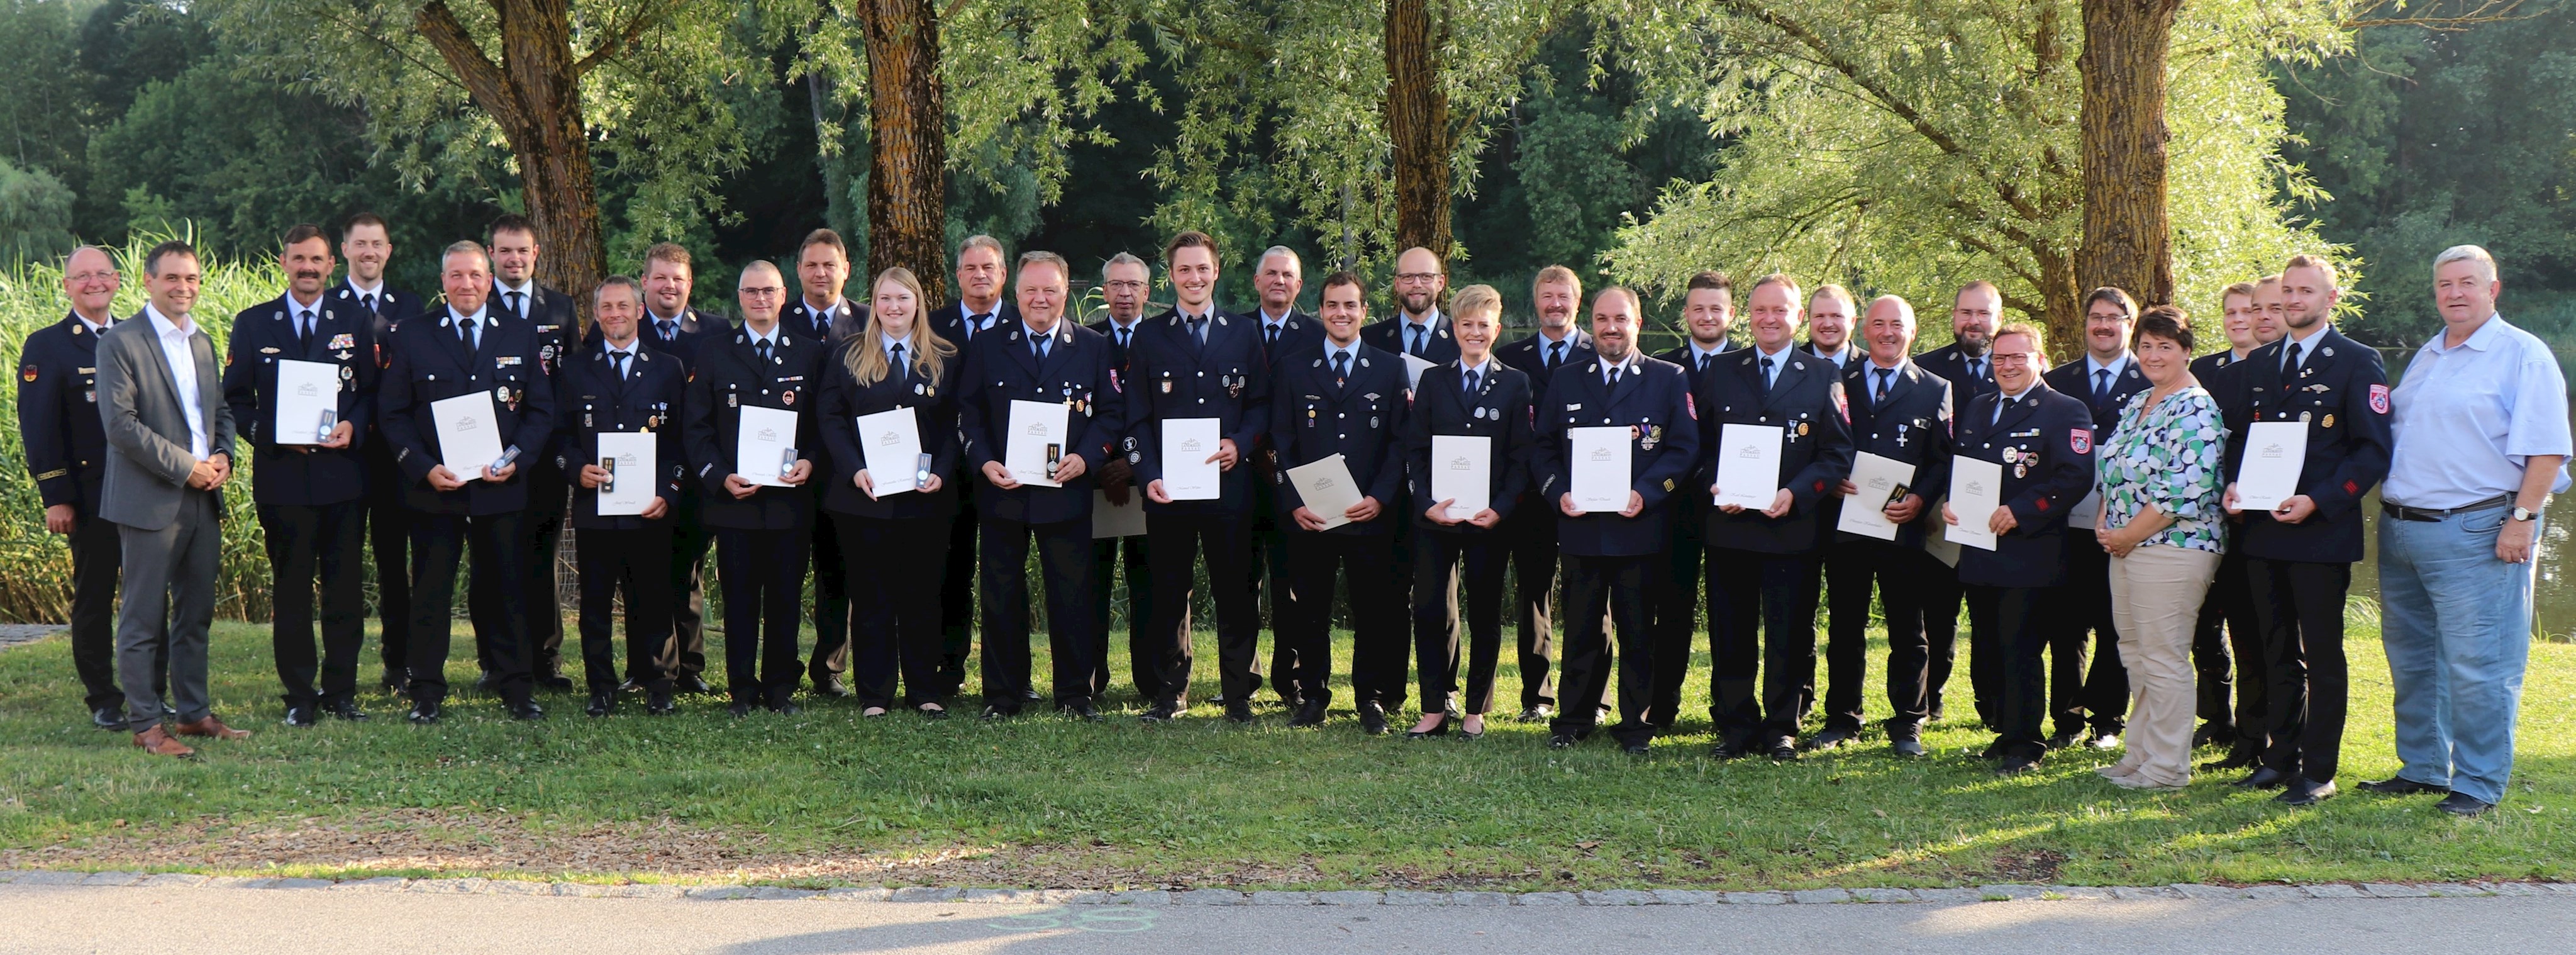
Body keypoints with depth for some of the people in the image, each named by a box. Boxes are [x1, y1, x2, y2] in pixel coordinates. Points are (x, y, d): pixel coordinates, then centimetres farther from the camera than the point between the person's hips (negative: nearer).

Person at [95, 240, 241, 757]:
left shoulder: (202, 342, 15)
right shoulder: (121, 341, -8)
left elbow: (221, 410, 21)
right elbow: (120, 423, -15)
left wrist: (223, 455, 0)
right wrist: (186, 467, -15)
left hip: (203, 499, 7)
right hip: (150, 500, -7)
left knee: (196, 613, 12)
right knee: (143, 618, -1)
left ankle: (194, 712, 21)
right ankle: (146, 724, 4)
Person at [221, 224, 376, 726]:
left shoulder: (357, 322, 10)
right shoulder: (253, 324, 7)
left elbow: (373, 392, 10)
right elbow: (235, 398, 6)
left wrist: (354, 426, -10)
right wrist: (268, 434, -10)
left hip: (343, 472, 1)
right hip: (282, 475, -1)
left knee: (346, 586, 2)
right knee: (290, 590, 2)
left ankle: (341, 691, 12)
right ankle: (300, 695, 9)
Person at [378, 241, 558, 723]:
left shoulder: (521, 336, 8)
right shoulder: (412, 335, 4)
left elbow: (542, 410, 8)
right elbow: (392, 413, 2)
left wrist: (517, 459, -8)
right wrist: (424, 467, -11)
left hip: (502, 487, 1)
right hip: (434, 487, -1)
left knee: (508, 591, 5)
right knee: (430, 593, 2)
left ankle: (516, 690, 14)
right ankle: (427, 694, 10)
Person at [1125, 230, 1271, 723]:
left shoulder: (1244, 333, 10)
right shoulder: (1149, 337, 8)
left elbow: (1261, 404, 10)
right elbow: (1138, 418, 6)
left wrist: (1241, 443, -9)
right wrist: (1148, 475, -7)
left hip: (1228, 483, 0)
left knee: (1235, 590, 2)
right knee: (1169, 593, 5)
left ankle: (1239, 694, 11)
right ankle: (1170, 692, 15)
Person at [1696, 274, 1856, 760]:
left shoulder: (1823, 376, 4)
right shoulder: (1723, 371, 10)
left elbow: (1838, 455, 0)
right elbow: (1700, 442, 12)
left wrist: (1796, 493, -14)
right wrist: (1713, 486, -7)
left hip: (1793, 526, -2)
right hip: (1728, 525, 2)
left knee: (1789, 637, 3)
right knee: (1729, 634, 5)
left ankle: (1781, 727, 14)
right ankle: (1735, 727, 15)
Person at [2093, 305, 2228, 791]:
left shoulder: (2196, 409, -13)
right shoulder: (2136, 404, 15)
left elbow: (2186, 490, -20)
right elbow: (2112, 473, 21)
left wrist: (2129, 535, -15)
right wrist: (2105, 524, 4)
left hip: (2172, 547, -9)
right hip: (2126, 547, 9)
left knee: (2164, 659, -4)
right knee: (2134, 655, 14)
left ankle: (2167, 768, 3)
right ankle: (2138, 755, 23)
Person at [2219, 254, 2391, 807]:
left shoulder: (2358, 363, -3)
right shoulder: (2258, 365, 15)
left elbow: (2373, 450, -8)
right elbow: (2240, 438, 21)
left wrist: (2318, 502, -18)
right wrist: (2233, 485, 0)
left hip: (2322, 531, -6)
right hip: (2263, 531, 6)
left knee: (2323, 656, -1)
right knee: (2278, 652, 12)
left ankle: (2319, 771, 3)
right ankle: (2281, 756, 21)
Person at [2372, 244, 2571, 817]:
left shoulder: (2523, 355, -6)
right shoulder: (2427, 358, 18)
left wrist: (2521, 519, -17)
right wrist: (2388, 505, 12)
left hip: (2475, 533, -8)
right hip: (2401, 530, 8)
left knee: (2476, 665, -6)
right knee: (2412, 661, 14)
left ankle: (2479, 785, 1)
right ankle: (2422, 769, 25)